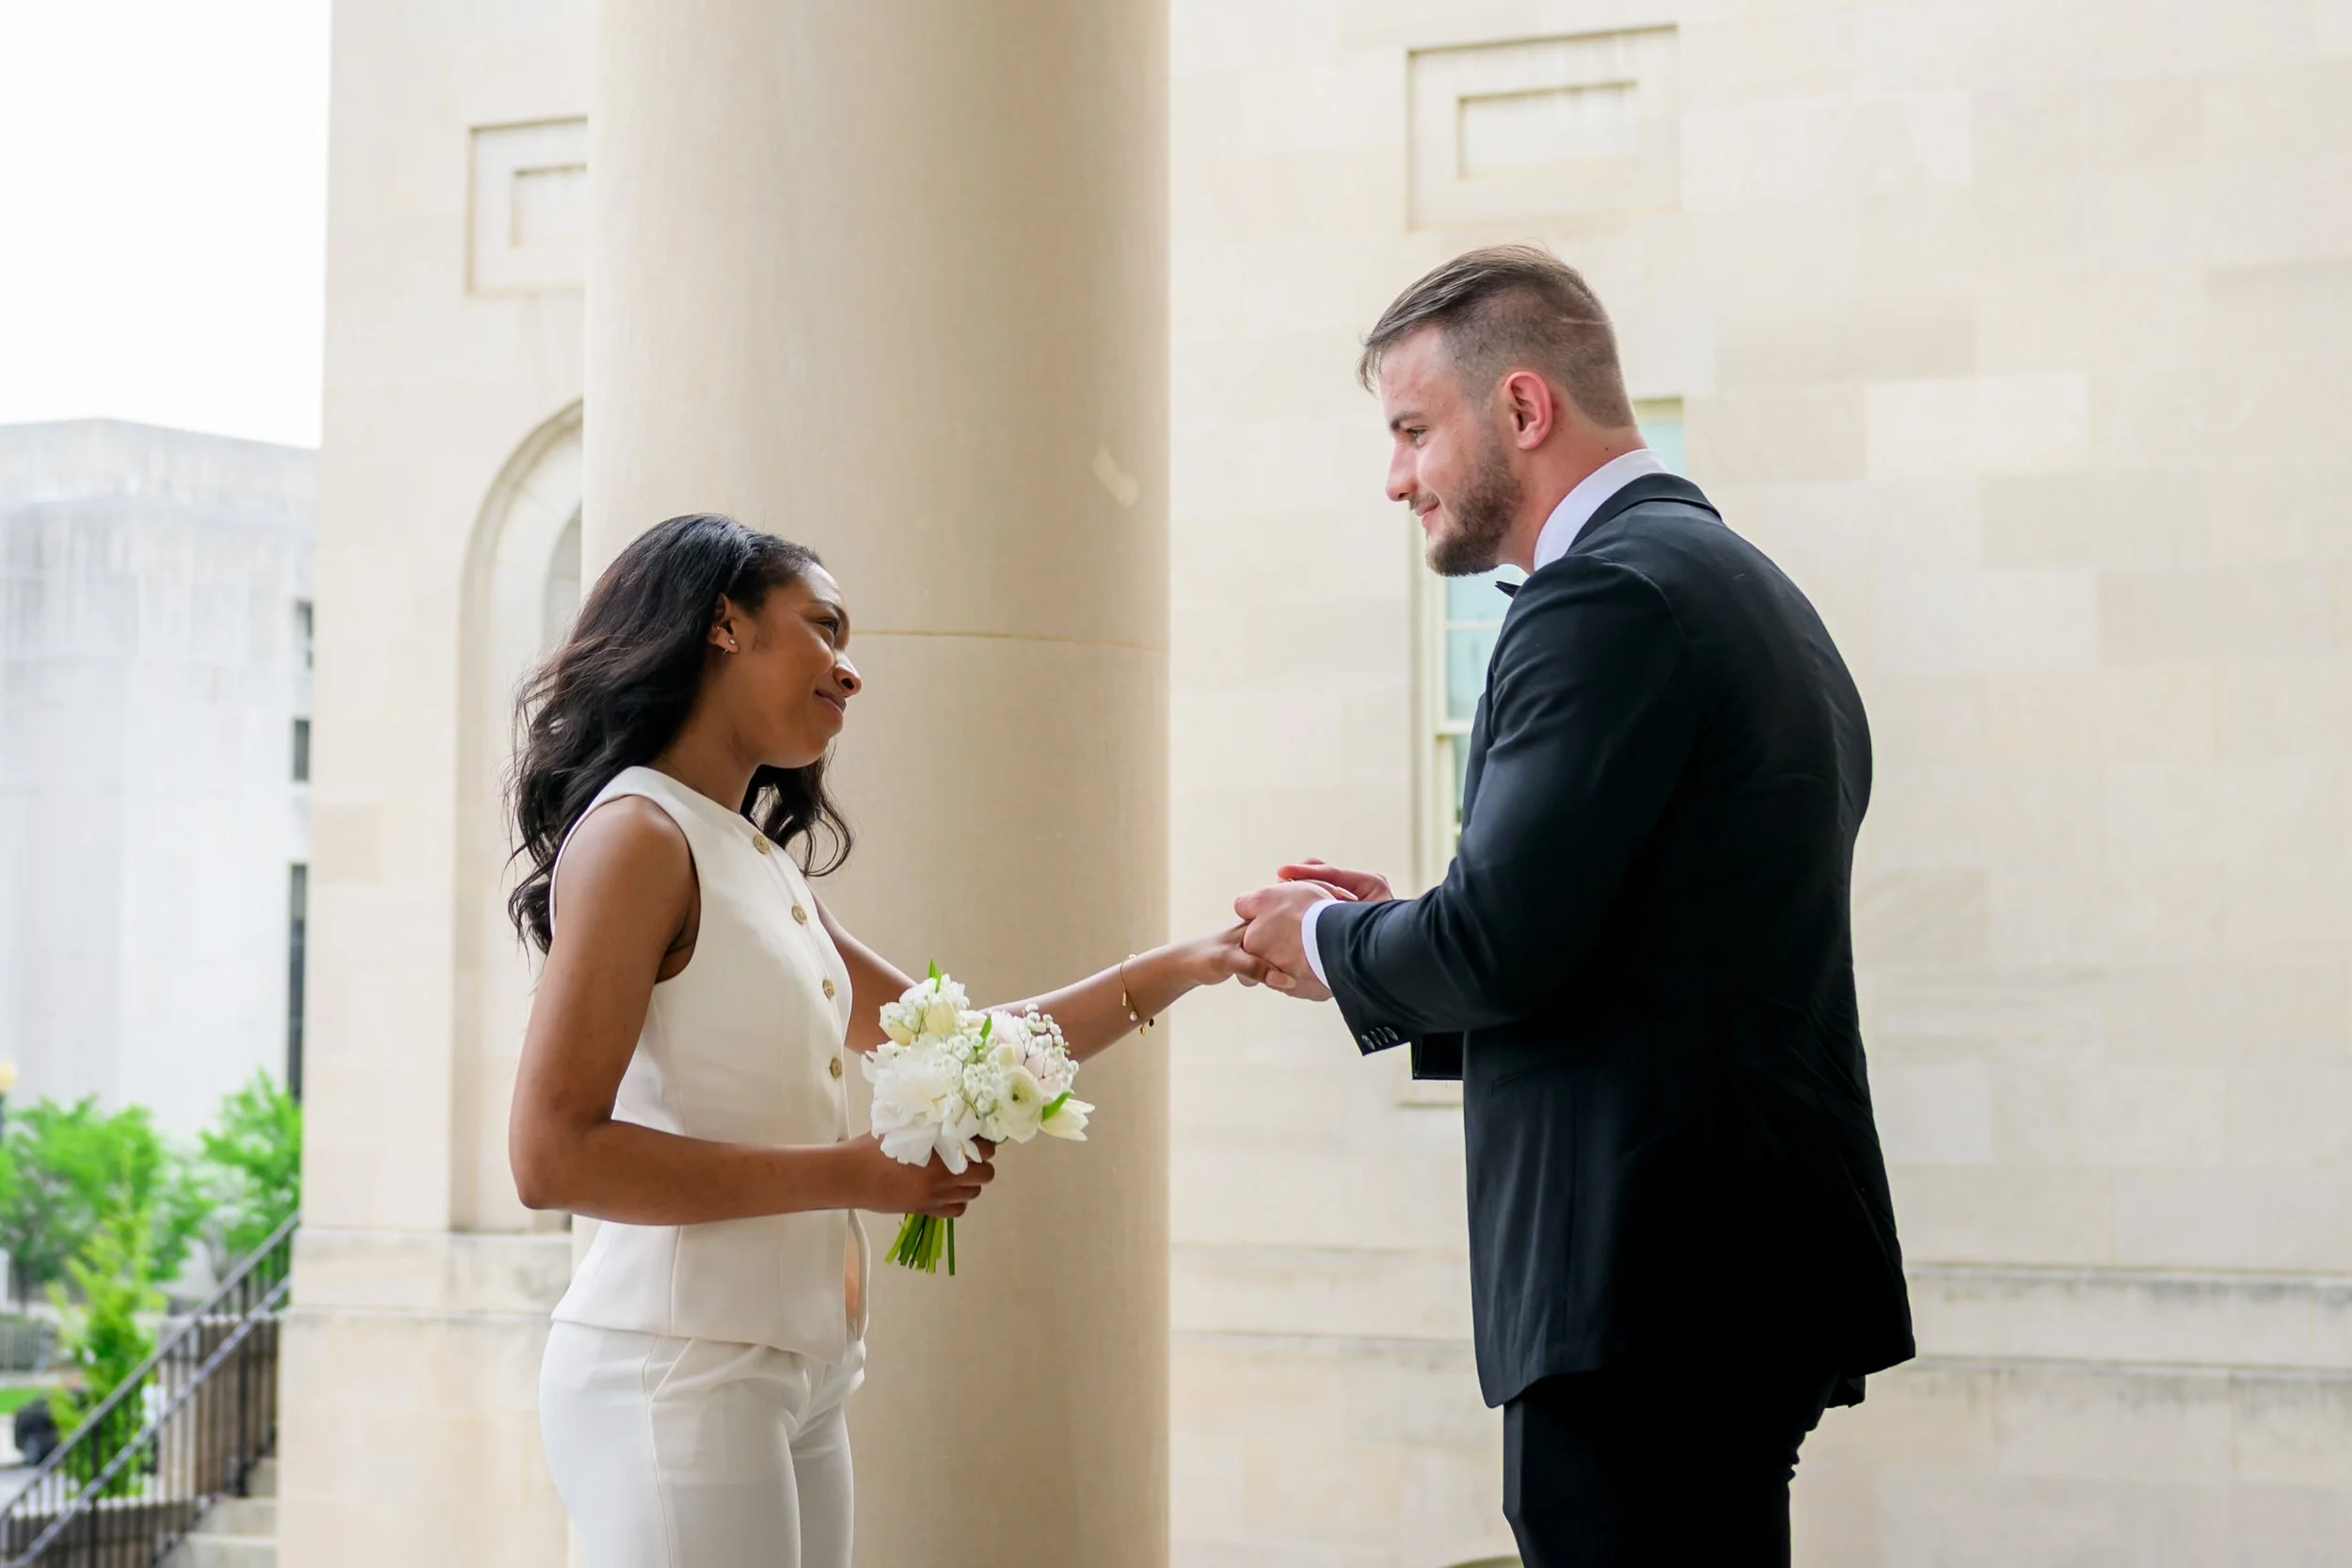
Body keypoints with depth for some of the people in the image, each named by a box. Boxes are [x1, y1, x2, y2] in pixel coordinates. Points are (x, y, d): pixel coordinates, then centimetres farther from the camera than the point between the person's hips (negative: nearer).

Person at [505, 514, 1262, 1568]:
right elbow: (553, 1155, -18)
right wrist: (849, 1175, -17)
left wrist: (1183, 967, 15)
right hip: (681, 1375, -8)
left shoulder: (762, 862, 15)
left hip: (795, 1382, 8)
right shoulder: (639, 834, -10)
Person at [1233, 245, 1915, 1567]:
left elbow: (1501, 943, -20)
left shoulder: (1607, 594, -13)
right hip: (1749, 1254, 10)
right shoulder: (1743, 585, 18)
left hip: (1653, 1281, -10)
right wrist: (1403, 939, 14)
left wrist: (1332, 942, -1)